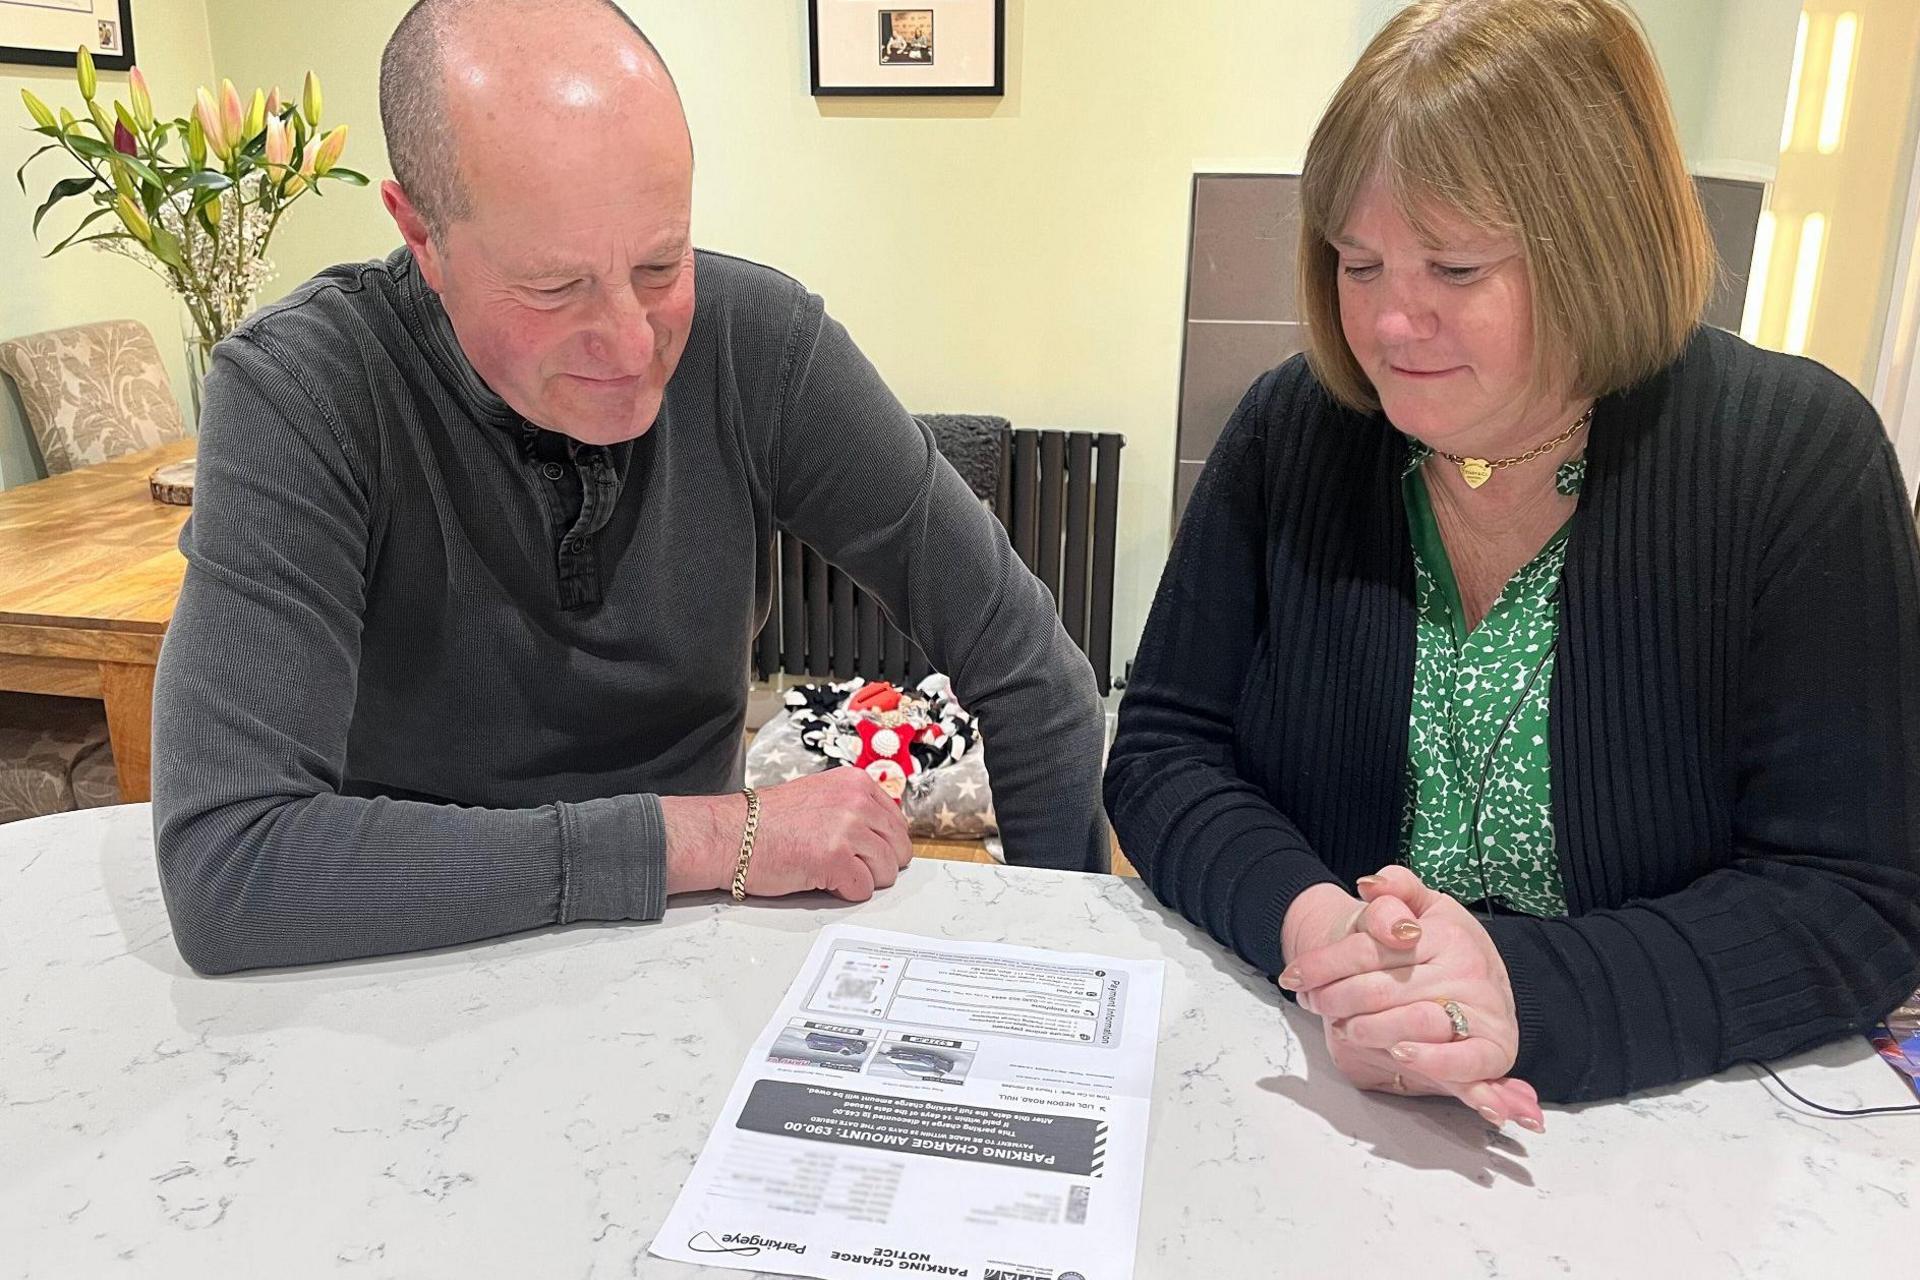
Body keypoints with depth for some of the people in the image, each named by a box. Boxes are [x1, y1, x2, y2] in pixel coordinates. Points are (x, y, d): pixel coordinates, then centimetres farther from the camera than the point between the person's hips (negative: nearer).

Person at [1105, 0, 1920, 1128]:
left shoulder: (1797, 457, -8)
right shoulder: (1293, 430, -3)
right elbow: (1161, 753, -3)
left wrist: (1530, 991, -26)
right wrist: (1310, 925, -22)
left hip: (1669, 1138, 0)